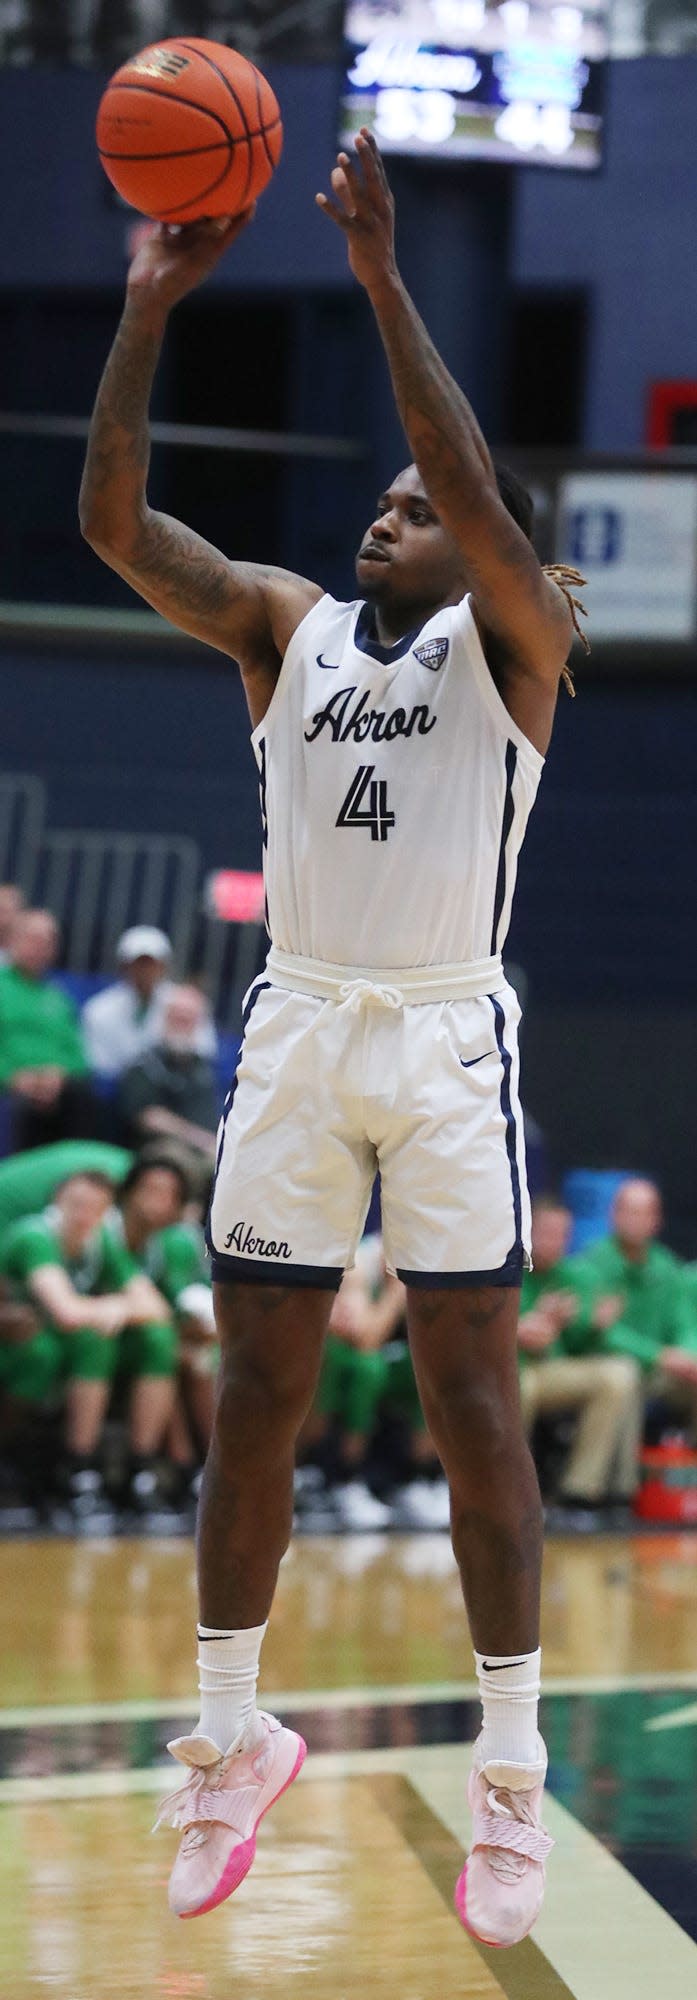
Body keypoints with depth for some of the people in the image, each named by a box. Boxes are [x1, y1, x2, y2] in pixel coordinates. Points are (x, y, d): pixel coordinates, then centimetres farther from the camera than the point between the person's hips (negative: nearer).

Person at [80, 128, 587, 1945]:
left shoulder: (512, 638, -1)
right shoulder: (286, 626, 9)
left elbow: (482, 501, -22)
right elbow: (113, 522, -3)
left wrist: (382, 277, -25)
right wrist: (149, 311, -13)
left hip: (447, 1037, -4)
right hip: (298, 1031, 4)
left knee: (469, 1398, -2)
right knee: (255, 1396, 6)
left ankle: (511, 1766, 5)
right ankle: (230, 1740, 18)